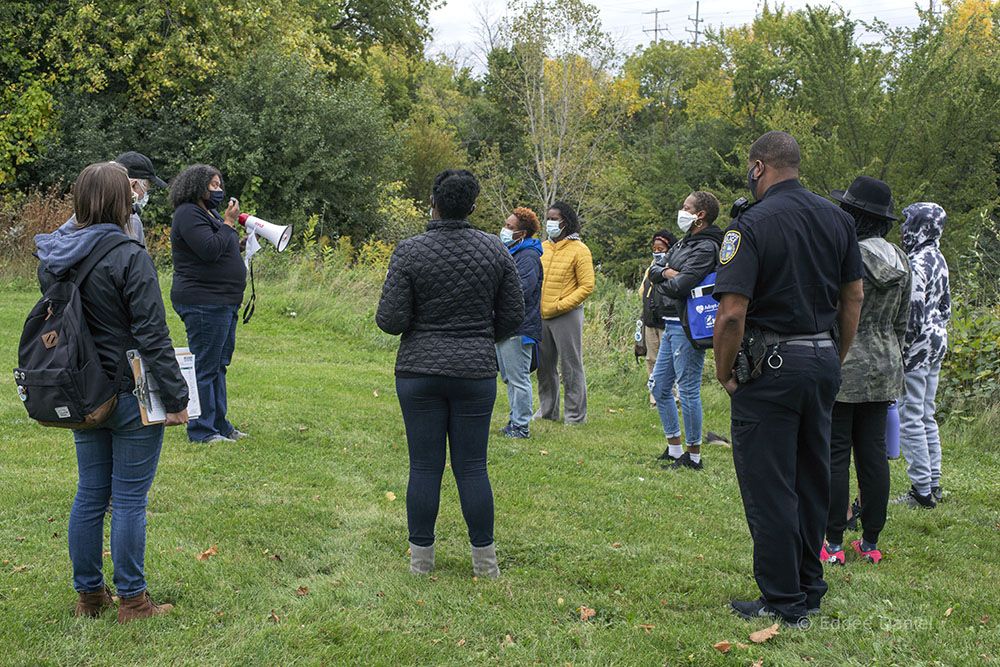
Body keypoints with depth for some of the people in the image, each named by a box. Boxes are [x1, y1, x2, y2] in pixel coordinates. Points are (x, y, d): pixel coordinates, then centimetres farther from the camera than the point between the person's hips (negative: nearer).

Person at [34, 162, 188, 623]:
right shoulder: (128, 257, -19)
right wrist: (176, 398, -13)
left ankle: (88, 594, 27)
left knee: (90, 494, 16)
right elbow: (152, 336, -18)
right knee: (130, 500, 3)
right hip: (131, 397, -6)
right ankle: (131, 601, 14)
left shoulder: (53, 258, 3)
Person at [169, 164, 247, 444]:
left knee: (219, 365, 15)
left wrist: (240, 242, 10)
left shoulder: (210, 213, 20)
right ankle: (201, 430, 0)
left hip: (223, 303, 11)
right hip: (203, 303, -11)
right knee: (204, 366, -6)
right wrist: (228, 223, -14)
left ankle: (219, 423, 24)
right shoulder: (188, 214, -11)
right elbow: (210, 250, -23)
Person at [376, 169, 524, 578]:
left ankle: (421, 558, 14)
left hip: (420, 372, -1)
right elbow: (513, 316, 4)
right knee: (472, 467, 8)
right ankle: (484, 560, 13)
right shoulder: (495, 251, -1)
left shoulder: (410, 252, -8)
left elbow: (391, 321, -10)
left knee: (425, 467, 6)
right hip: (476, 374, 2)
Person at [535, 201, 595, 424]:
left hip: (566, 316, -6)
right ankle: (547, 410, 25)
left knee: (570, 366, -2)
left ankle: (576, 414, 7)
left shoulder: (579, 250, -6)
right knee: (545, 365, 13)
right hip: (541, 316, 6)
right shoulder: (542, 248, 12)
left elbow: (587, 287, -9)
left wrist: (559, 306, -15)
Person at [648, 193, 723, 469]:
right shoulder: (684, 242, 16)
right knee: (658, 386, 14)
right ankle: (675, 448, 24)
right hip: (672, 324, 10)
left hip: (688, 327, -10)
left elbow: (680, 287, -24)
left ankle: (694, 456, 5)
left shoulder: (706, 248, -15)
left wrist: (662, 283, -4)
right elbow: (653, 271, 13)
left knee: (688, 390, -5)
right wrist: (666, 273, -8)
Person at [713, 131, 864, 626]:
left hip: (771, 366, -7)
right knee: (812, 479, 16)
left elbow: (732, 312, -20)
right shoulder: (837, 218, 7)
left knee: (768, 487, 2)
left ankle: (784, 603, 8)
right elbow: (854, 297, 12)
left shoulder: (751, 224, -14)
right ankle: (810, 588, 26)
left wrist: (725, 375, -6)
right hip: (823, 361, 7)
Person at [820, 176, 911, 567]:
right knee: (874, 454, 10)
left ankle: (833, 544, 5)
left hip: (841, 369, -7)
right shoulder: (900, 261, 6)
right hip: (883, 370, 7)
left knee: (834, 455, 0)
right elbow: (900, 323, 14)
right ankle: (871, 542, 17)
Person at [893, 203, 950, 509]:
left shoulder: (917, 264, -19)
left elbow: (912, 316, -22)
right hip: (936, 345, 10)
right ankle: (933, 483, 21)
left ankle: (922, 491, -2)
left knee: (909, 420, -5)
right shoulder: (938, 259, 11)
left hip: (916, 348, -10)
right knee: (926, 417, 16)